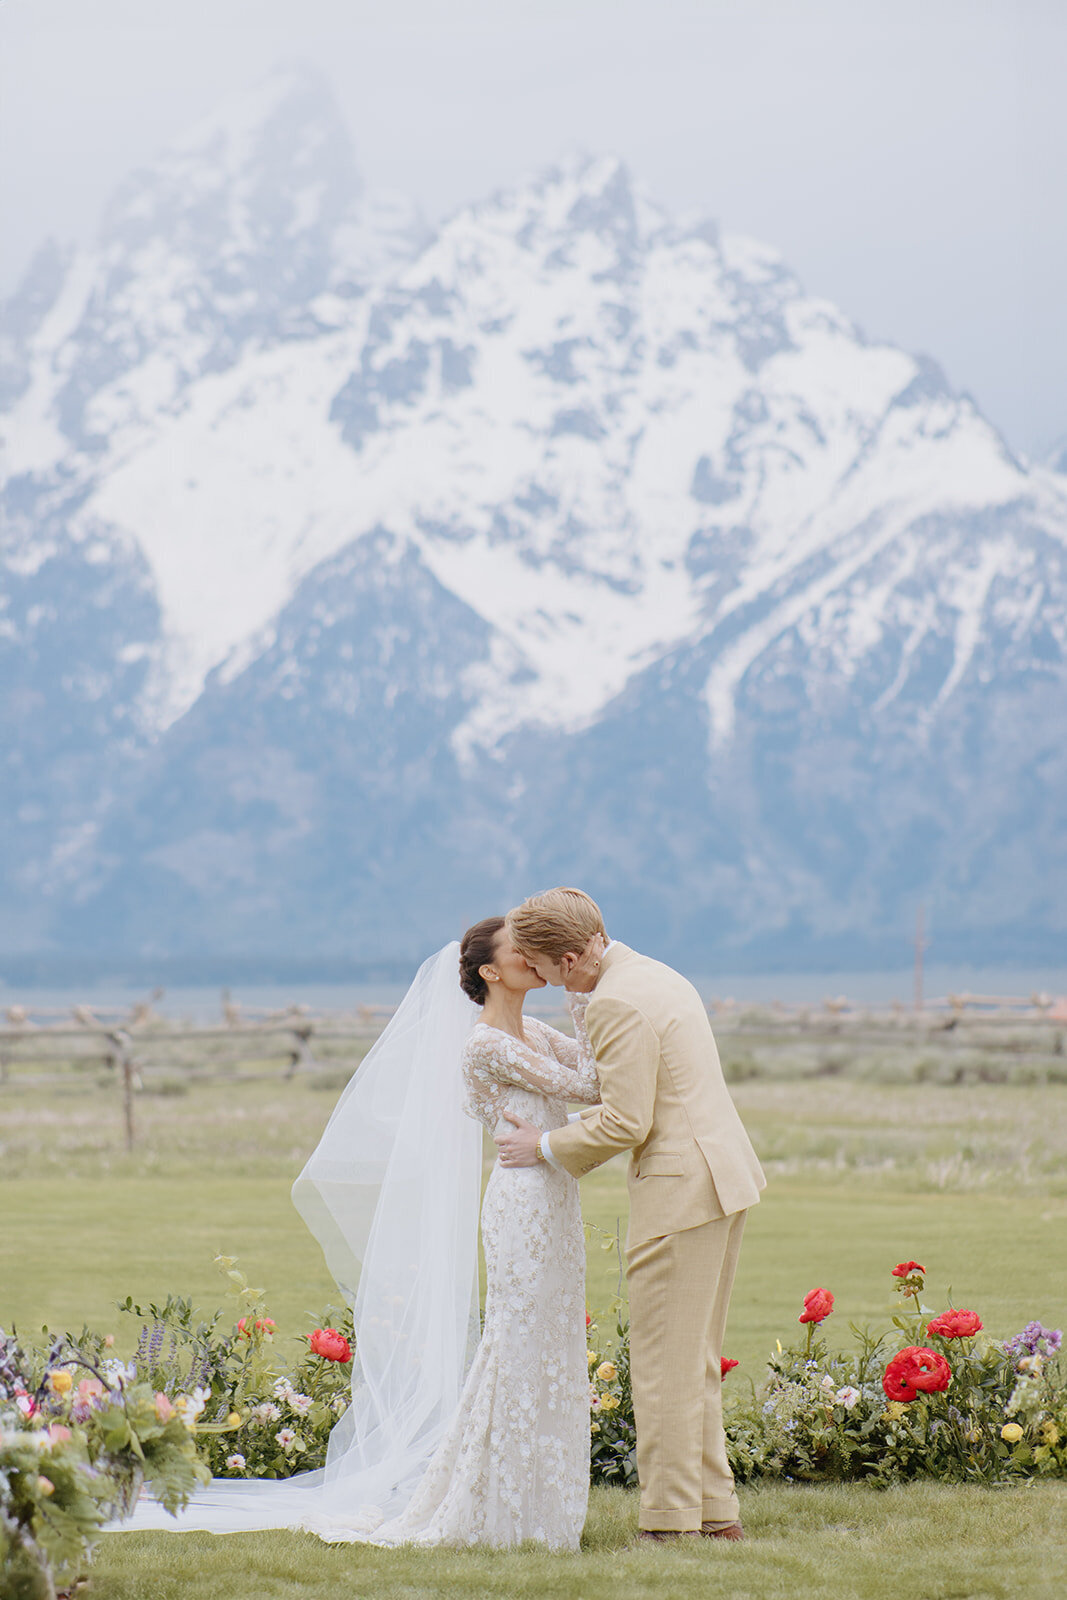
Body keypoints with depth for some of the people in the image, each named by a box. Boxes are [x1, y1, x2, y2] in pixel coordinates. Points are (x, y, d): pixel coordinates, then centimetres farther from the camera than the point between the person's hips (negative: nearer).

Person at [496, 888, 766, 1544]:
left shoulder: (616, 1004, -17)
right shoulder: (657, 976, 15)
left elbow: (626, 1125, -18)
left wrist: (547, 1147, -5)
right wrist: (569, 1126, 21)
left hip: (679, 1192, -10)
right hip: (721, 1176, 10)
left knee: (664, 1367, -3)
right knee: (696, 1362, 16)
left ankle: (669, 1527, -1)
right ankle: (717, 1510, 20)